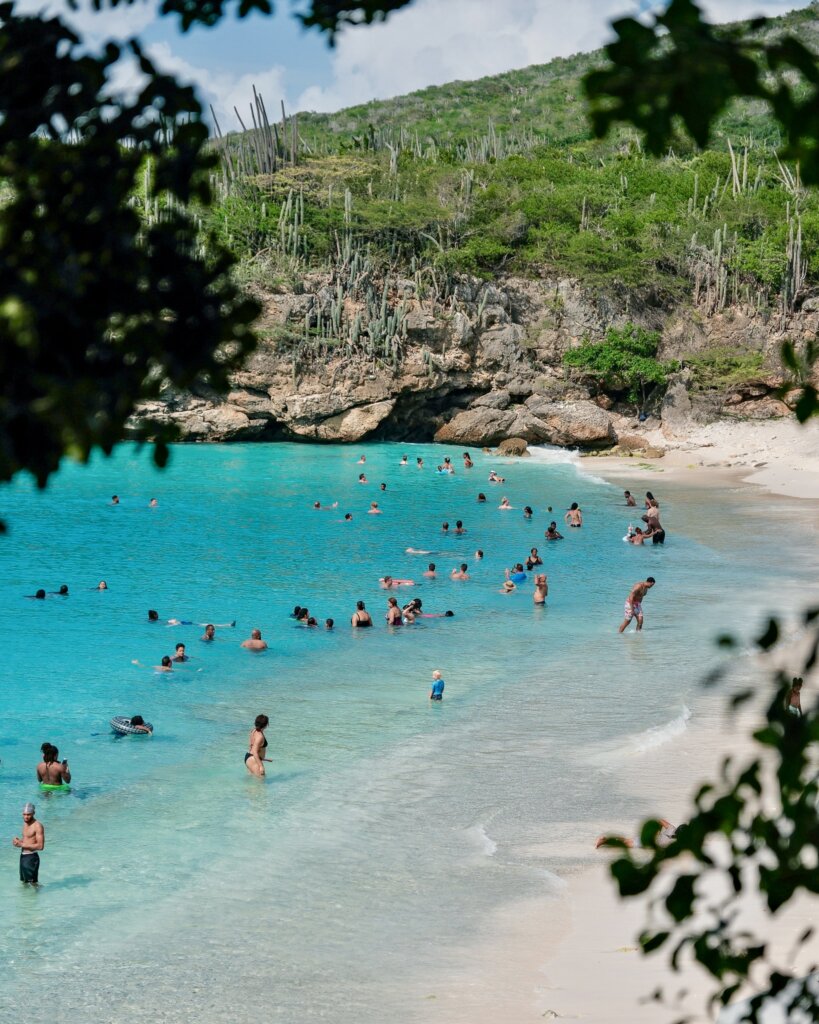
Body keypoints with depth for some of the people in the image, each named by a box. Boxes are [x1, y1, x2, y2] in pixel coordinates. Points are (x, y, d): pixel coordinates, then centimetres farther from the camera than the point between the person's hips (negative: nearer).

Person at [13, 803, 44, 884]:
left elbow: (40, 846, -23)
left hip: (31, 857, -9)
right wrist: (19, 841, -1)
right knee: (24, 882, 18)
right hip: (23, 856, 9)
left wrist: (22, 844, -22)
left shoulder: (37, 826, -17)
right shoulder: (25, 823, 10)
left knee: (32, 884, -3)